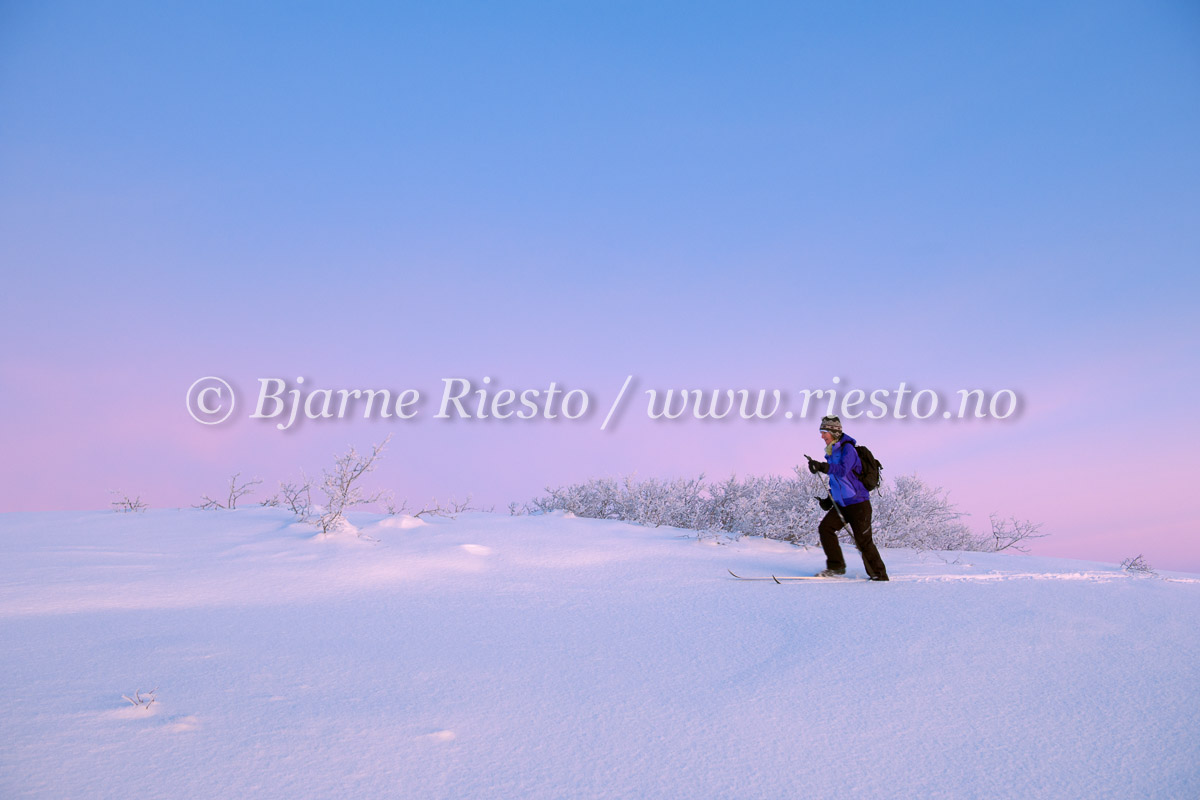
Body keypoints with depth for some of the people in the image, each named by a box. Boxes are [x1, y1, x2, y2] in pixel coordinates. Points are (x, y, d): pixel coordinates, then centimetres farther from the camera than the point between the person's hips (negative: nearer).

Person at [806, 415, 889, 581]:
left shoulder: (847, 448, -13)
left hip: (858, 503, -8)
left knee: (863, 542, -3)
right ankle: (836, 566, 0)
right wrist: (830, 498, 14)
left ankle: (879, 575, 12)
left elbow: (842, 470, -31)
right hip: (841, 504, 8)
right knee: (825, 528, -8)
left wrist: (822, 466, -40)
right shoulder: (832, 452, 13)